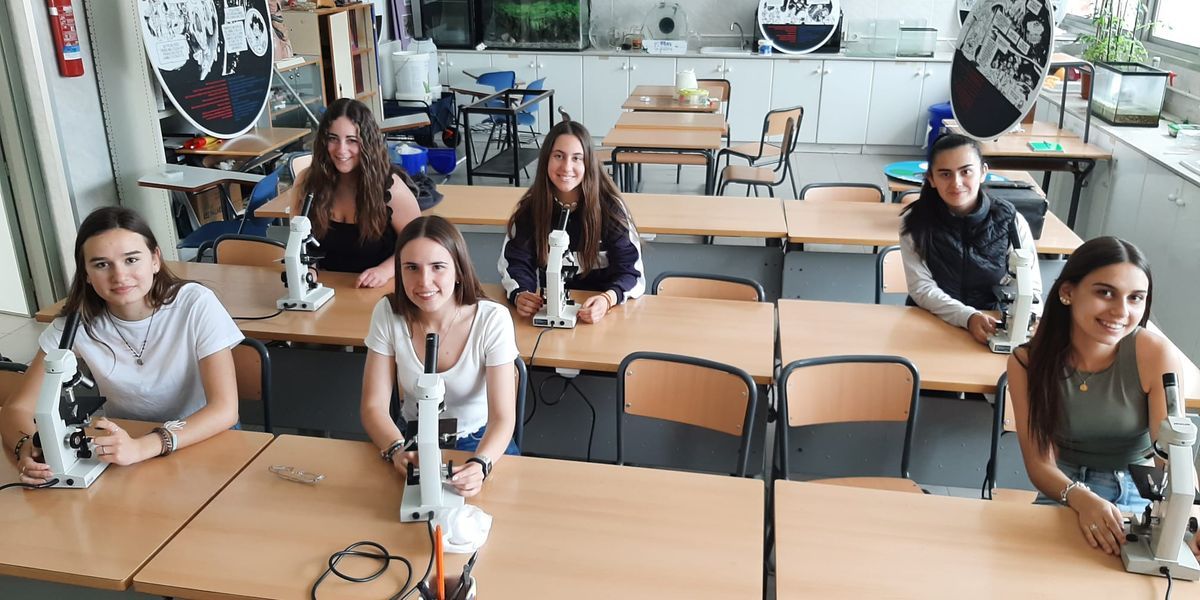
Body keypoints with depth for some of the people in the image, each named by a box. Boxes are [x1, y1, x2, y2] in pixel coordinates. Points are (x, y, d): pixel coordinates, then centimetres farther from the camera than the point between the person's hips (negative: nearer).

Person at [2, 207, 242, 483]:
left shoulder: (196, 305, -19)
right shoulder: (76, 322, -10)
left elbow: (225, 409, -24)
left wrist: (142, 447, -38)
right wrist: (27, 448, -29)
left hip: (204, 441, -2)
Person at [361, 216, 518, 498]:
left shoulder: (493, 319, -19)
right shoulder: (388, 313, -13)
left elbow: (502, 416, -20)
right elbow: (374, 406, -11)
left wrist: (480, 464, -41)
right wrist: (397, 450, -32)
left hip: (483, 441, -1)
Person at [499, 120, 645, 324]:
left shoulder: (609, 206, -10)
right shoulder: (531, 206, -3)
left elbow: (631, 270, -12)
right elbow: (516, 263, -3)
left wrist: (607, 300, -32)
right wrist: (520, 295, -26)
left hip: (603, 311, -3)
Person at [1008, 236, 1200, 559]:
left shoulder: (1157, 355, -17)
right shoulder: (1027, 362, -15)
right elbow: (1040, 463, -14)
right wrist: (1082, 500, -35)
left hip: (1139, 494, 1)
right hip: (1064, 491, 0)